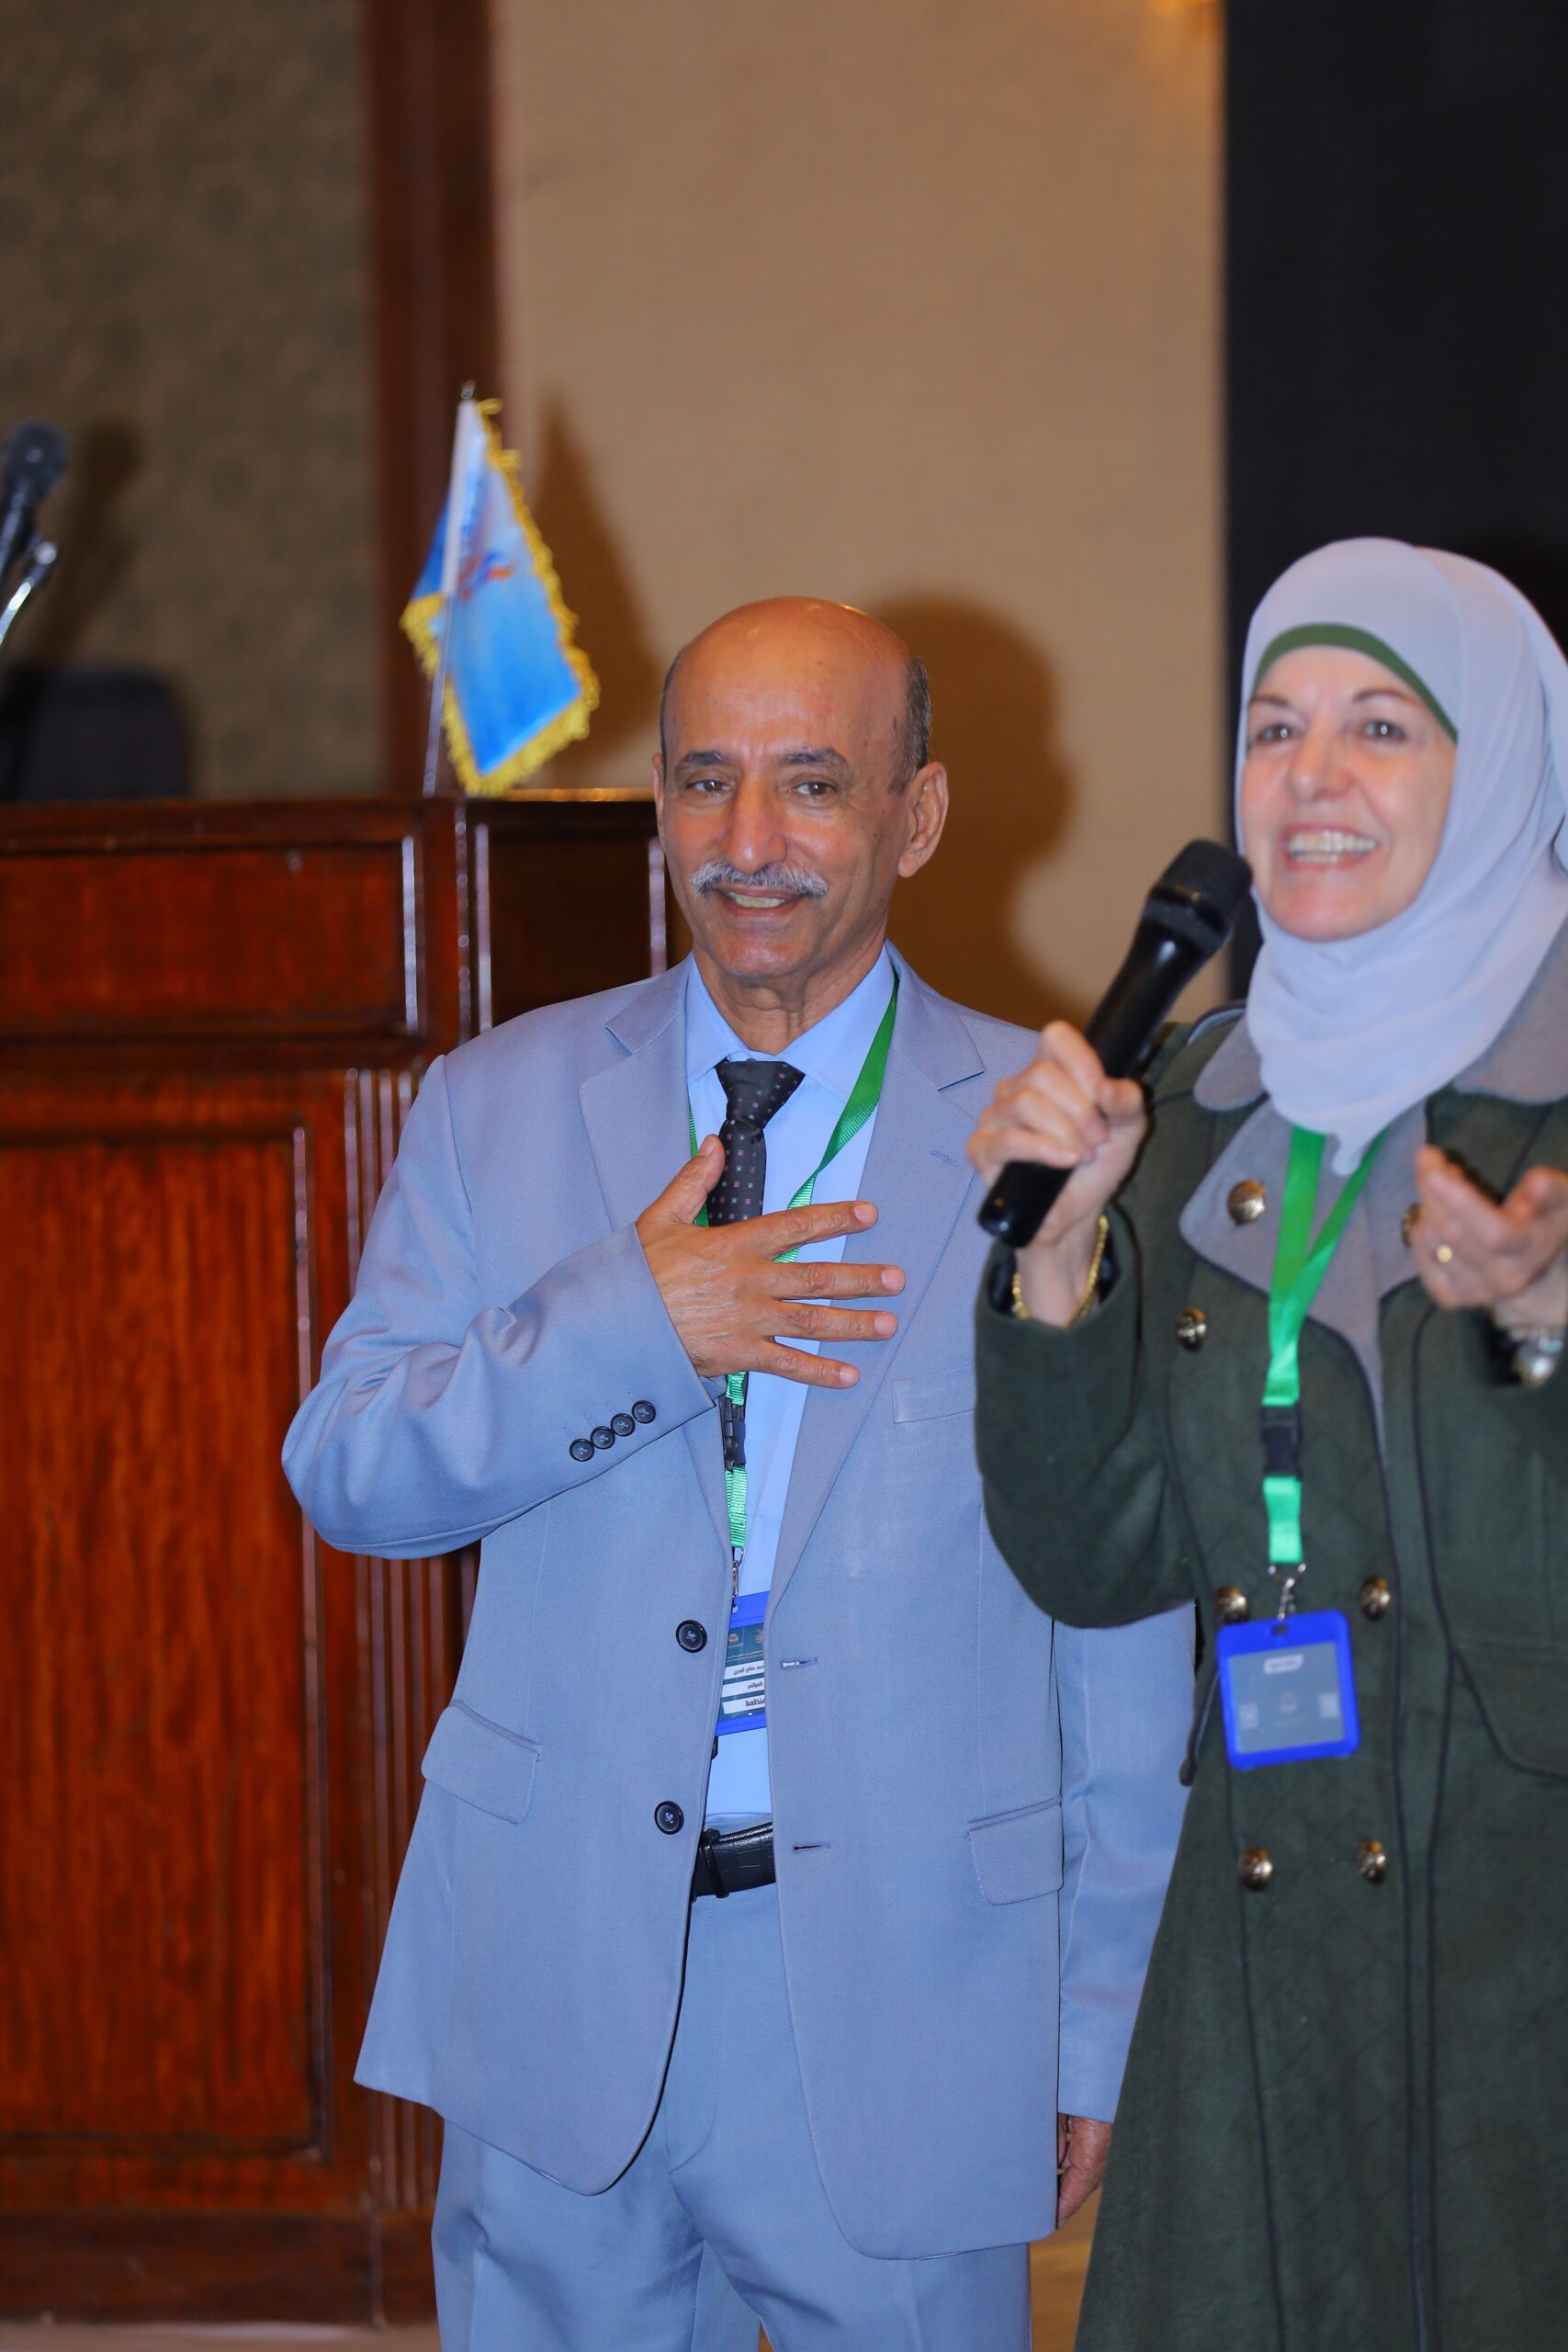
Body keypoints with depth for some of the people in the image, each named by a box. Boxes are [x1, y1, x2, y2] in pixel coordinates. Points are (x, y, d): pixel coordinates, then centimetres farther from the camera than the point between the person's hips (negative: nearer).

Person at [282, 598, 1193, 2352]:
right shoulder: (498, 1107, 5)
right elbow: (342, 1474, 1)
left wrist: (1104, 2020, 1)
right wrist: (626, 1320, -15)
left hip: (909, 1991, -2)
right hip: (559, 1965, 2)